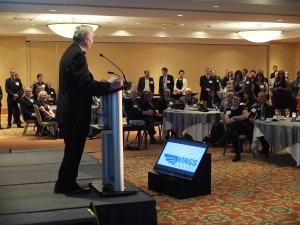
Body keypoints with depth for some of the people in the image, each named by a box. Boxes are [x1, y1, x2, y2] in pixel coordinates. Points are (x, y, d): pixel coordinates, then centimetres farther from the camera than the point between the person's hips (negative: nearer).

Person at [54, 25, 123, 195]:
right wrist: (110, 86, -20)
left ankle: (64, 184, 27)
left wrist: (101, 84, 12)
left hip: (68, 111, 10)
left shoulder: (70, 52, 13)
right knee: (74, 150, 2)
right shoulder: (78, 55, -18)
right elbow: (86, 85, -26)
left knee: (73, 150, 19)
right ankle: (68, 185, 13)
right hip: (75, 113, -10)